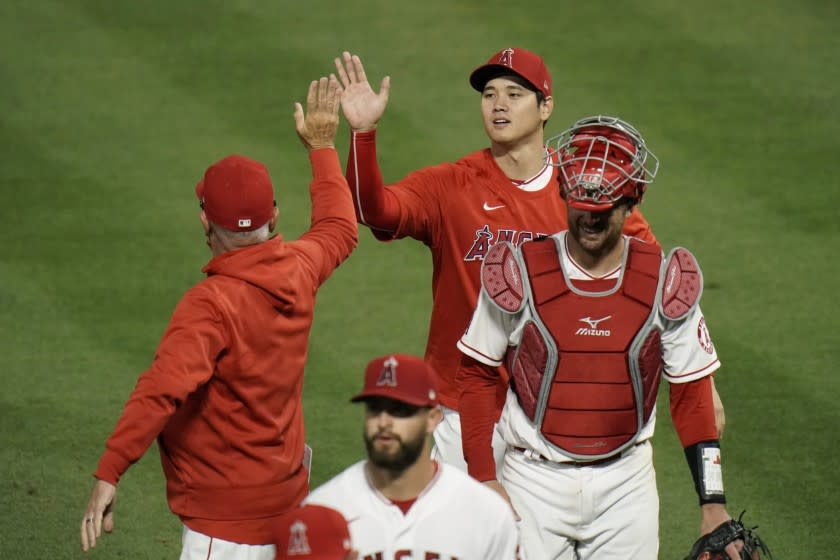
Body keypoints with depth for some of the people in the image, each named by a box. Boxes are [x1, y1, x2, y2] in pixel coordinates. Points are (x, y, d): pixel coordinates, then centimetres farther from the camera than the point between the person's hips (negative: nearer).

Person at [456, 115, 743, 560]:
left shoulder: (664, 283, -4)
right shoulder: (519, 273, -8)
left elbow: (691, 393, 2)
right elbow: (476, 375, 1)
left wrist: (713, 505, -2)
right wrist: (484, 479, -5)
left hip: (625, 484, 1)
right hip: (535, 479, -1)